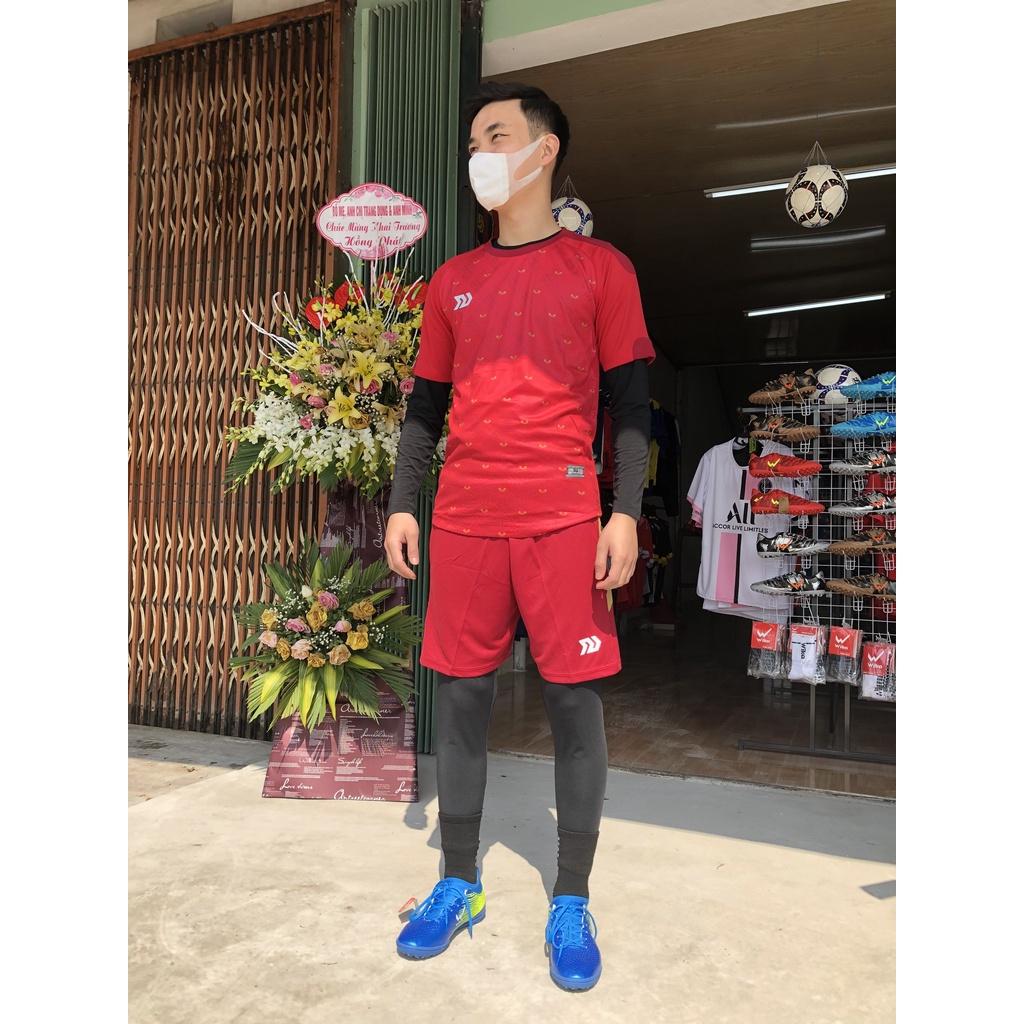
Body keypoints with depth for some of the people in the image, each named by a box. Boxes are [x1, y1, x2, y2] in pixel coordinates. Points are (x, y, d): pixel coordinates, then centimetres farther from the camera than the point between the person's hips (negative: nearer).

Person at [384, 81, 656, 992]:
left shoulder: (600, 268, 6)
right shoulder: (452, 282, 16)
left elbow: (630, 403, 2)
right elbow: (426, 405, 16)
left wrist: (627, 512, -8)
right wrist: (402, 504, 8)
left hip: (565, 518, -3)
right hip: (463, 521, 4)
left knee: (575, 702, 1)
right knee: (462, 698, 7)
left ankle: (572, 903, 19)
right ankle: (459, 885, 25)